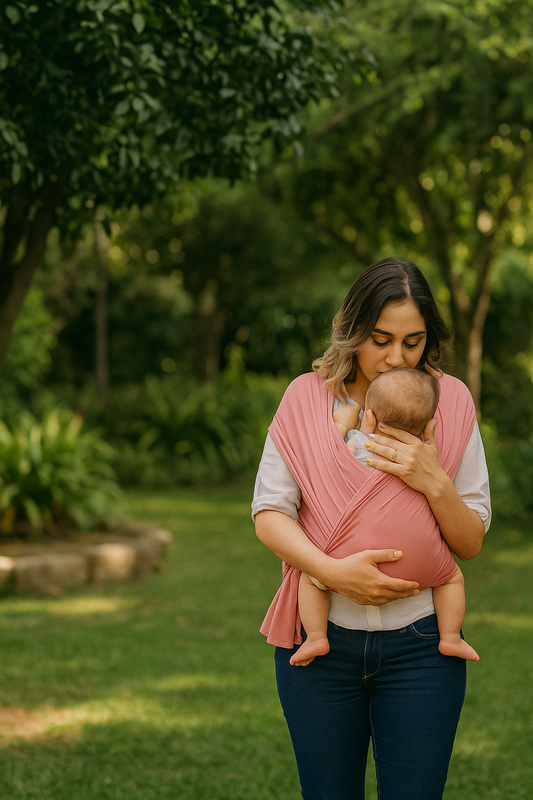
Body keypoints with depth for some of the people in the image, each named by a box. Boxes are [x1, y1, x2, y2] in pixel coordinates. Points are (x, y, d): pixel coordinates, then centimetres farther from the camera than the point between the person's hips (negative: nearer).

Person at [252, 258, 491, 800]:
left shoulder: (450, 402, 2)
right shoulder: (307, 397, 1)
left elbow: (471, 543, 3)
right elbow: (268, 514, -4)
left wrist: (434, 482, -16)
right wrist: (334, 571, -20)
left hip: (420, 647, 0)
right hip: (320, 640, 0)